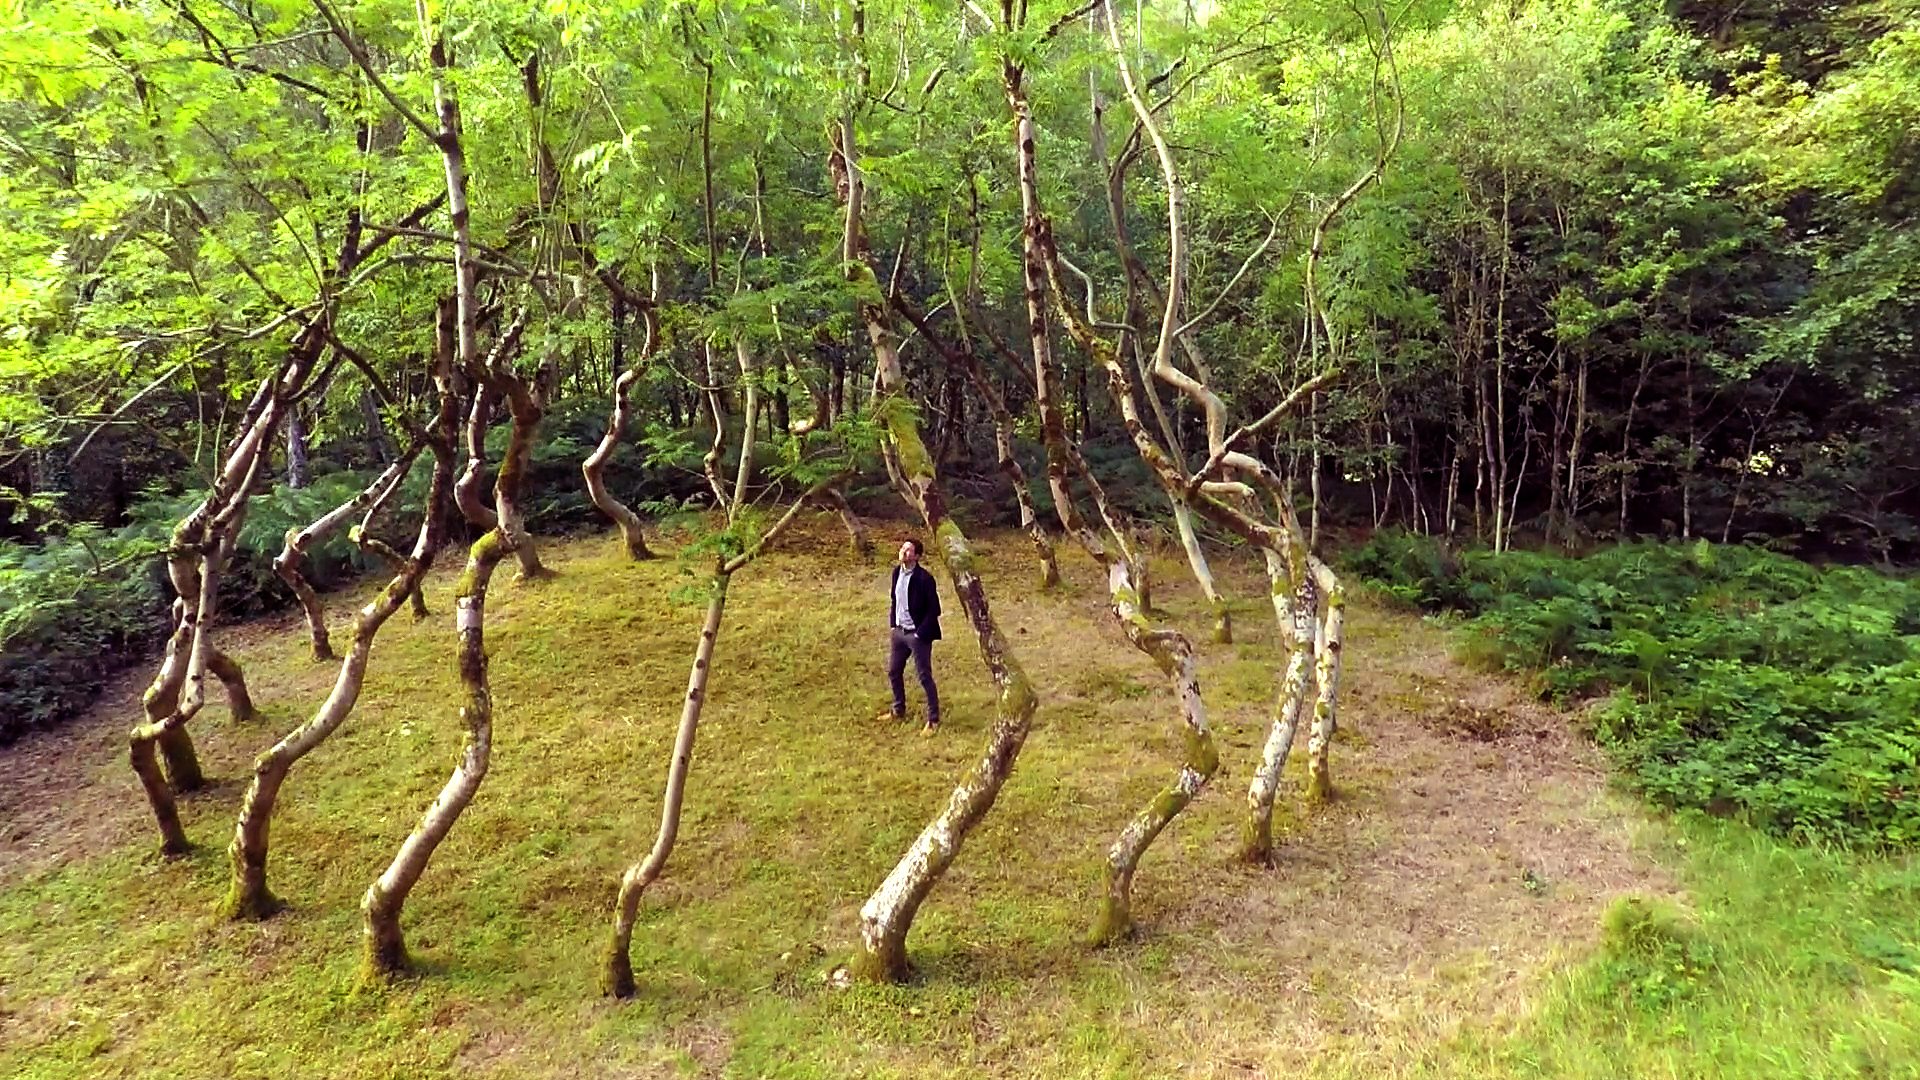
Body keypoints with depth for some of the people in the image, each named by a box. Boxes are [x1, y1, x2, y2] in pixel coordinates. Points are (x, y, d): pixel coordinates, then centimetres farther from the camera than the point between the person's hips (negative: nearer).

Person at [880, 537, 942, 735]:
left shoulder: (924, 578, -20)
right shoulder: (897, 572, 2)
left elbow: (934, 609, -17)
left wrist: (920, 633, -16)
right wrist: (892, 625, 10)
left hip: (917, 635, -8)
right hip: (899, 631, 8)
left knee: (924, 677, 1)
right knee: (893, 672, 18)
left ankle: (933, 720, 13)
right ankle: (899, 711, 38)